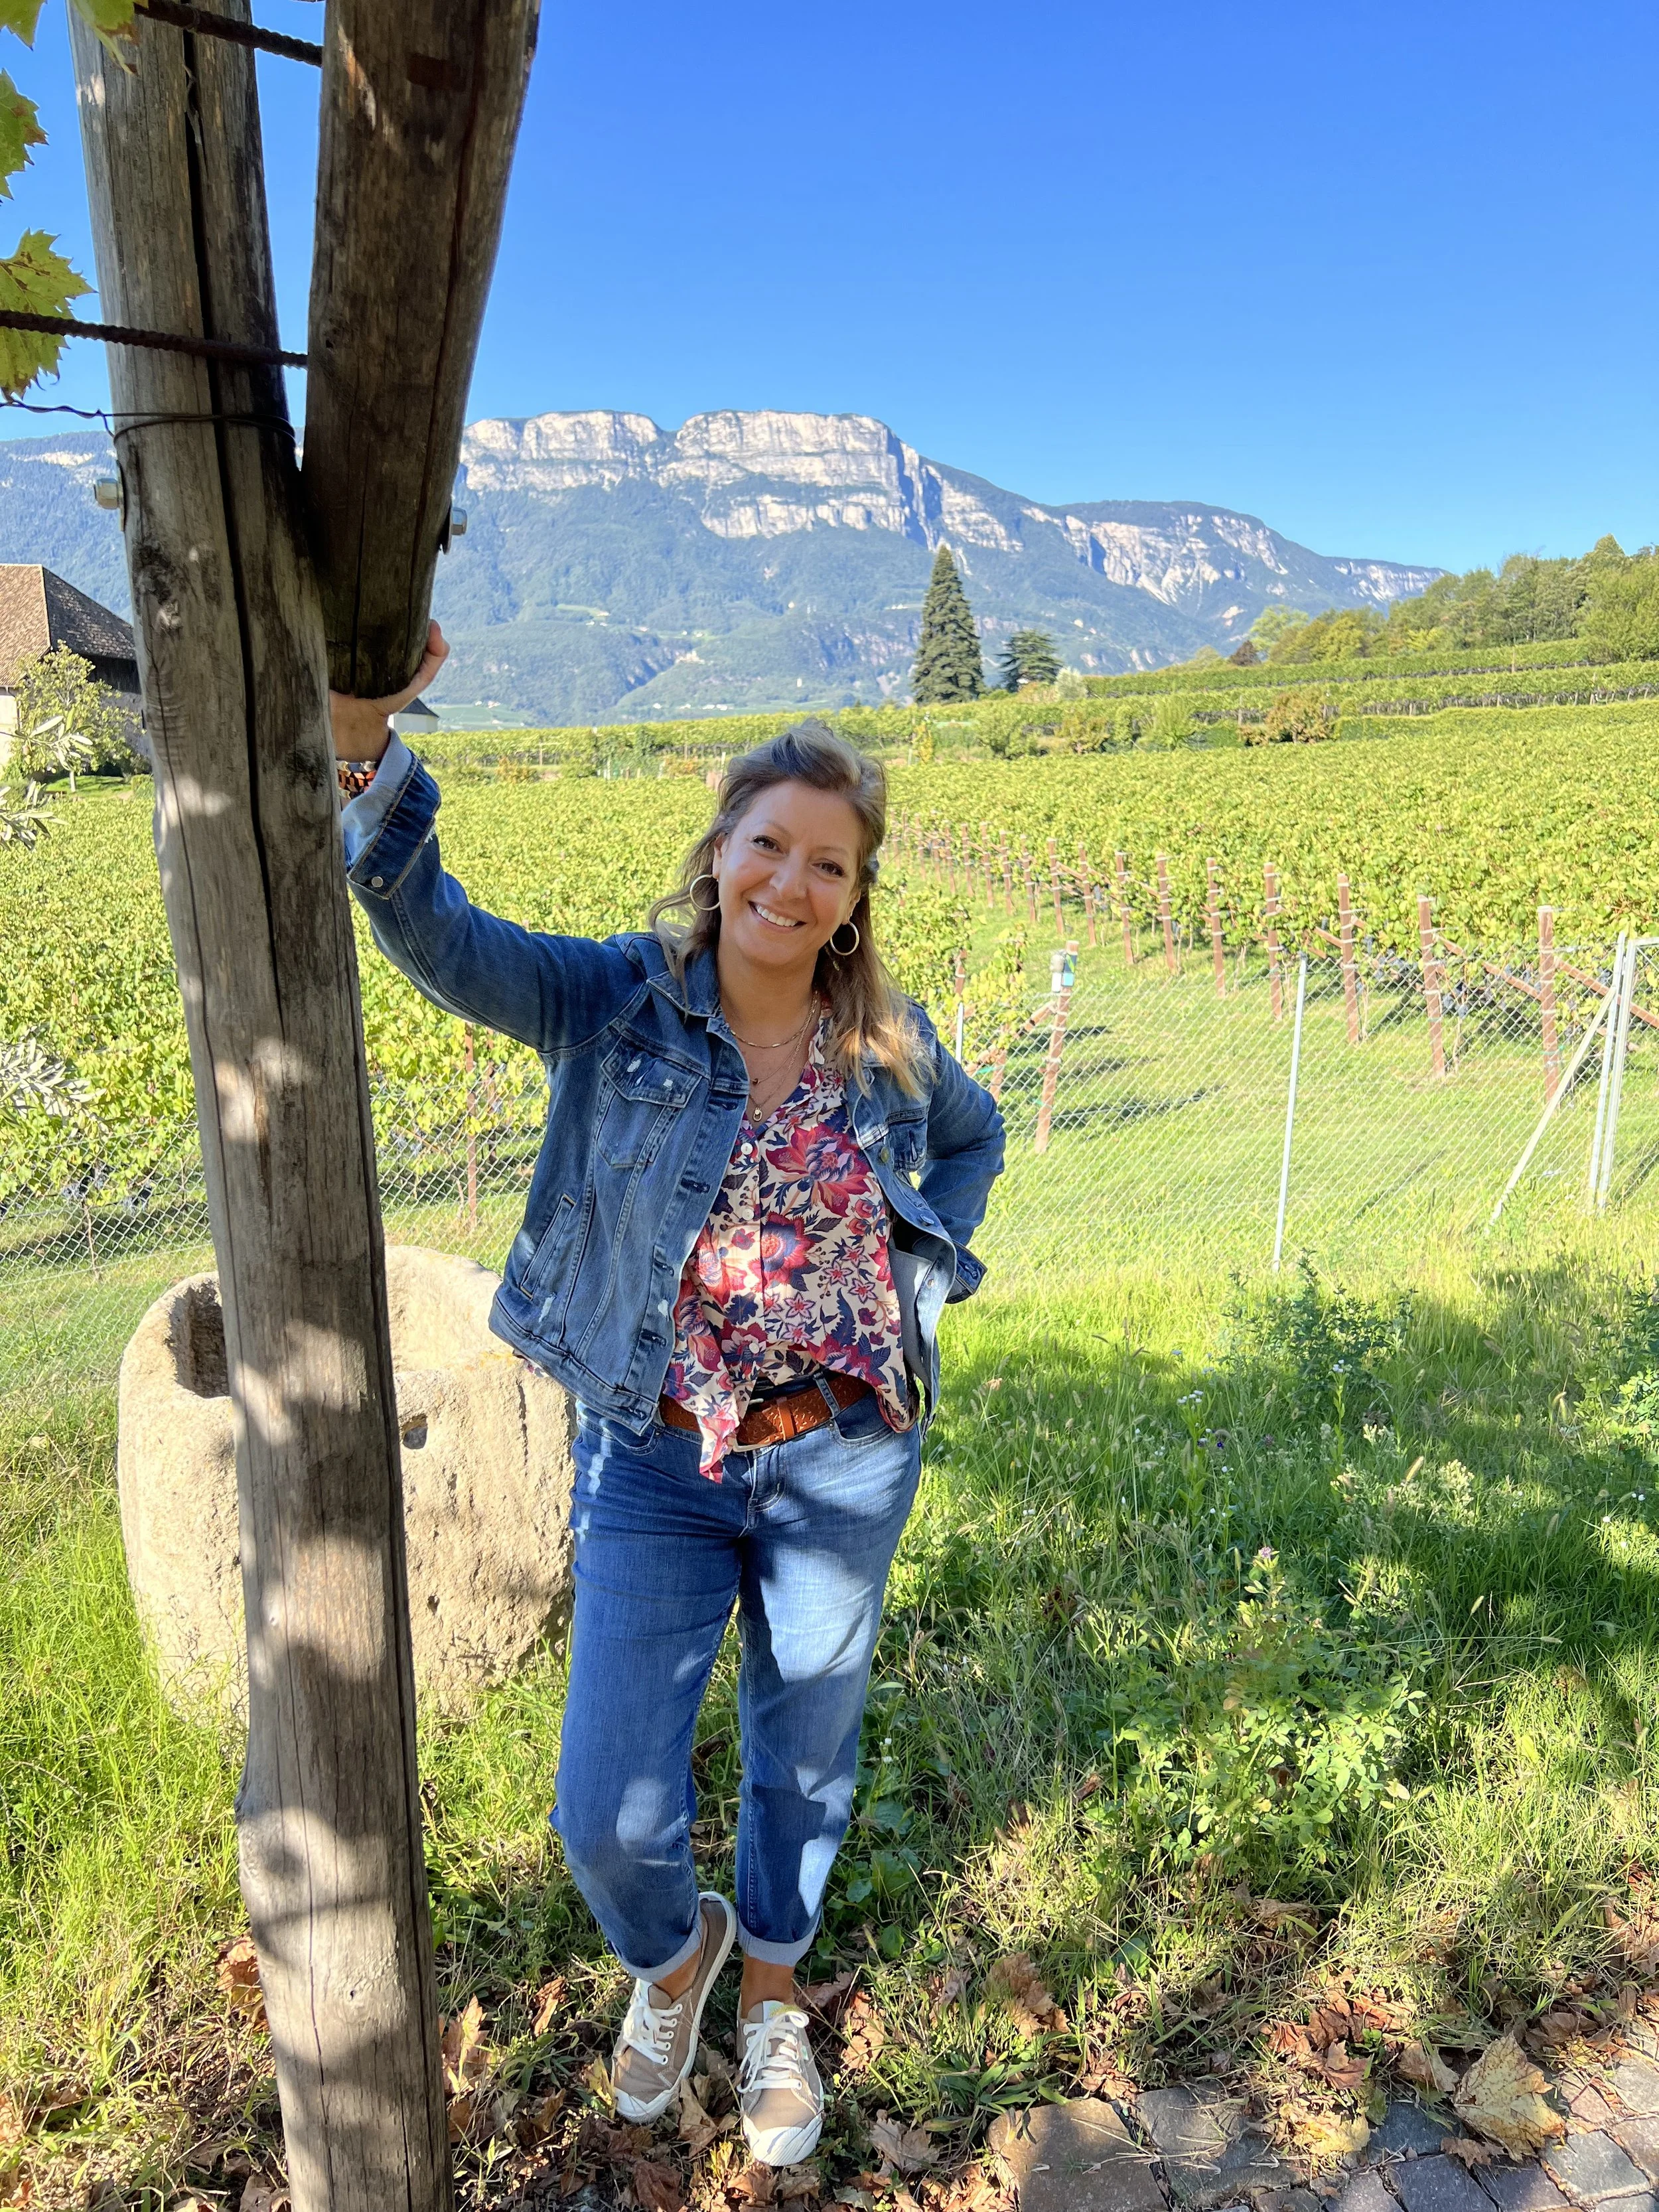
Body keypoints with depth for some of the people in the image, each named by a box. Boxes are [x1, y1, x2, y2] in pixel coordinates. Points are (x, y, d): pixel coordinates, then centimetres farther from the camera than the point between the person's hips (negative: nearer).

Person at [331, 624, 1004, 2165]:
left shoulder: (888, 1043, -2)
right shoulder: (615, 1002, -10)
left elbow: (976, 1135, 18)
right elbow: (430, 927, -25)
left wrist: (927, 1276, 4)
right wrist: (361, 741, -40)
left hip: (844, 1458, 2)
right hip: (656, 1459, -1)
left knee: (804, 1761, 19)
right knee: (610, 1814, 2)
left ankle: (772, 1996, 51)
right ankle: (671, 1954, 41)